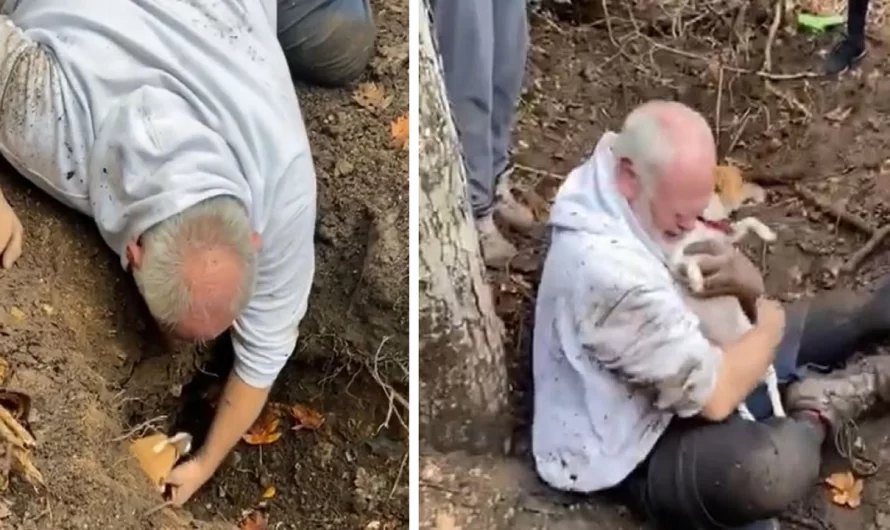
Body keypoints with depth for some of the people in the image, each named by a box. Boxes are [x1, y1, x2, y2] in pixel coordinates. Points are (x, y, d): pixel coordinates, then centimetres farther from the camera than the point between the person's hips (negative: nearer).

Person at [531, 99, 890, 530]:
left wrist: (745, 280, -20)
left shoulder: (637, 196, -8)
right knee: (778, 466, -35)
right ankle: (817, 404, -5)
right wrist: (770, 325, -13)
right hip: (634, 450, -9)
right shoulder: (611, 273, -38)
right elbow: (713, 398, -32)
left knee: (843, 312, 13)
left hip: (678, 373, 10)